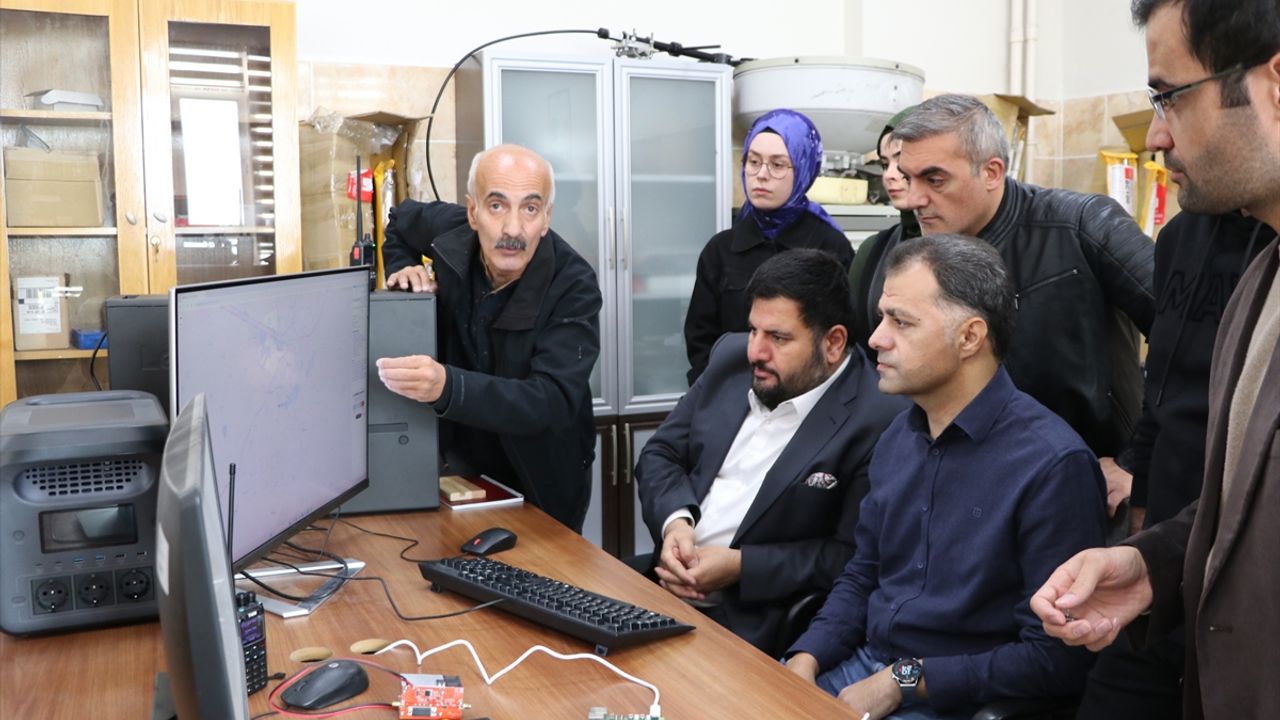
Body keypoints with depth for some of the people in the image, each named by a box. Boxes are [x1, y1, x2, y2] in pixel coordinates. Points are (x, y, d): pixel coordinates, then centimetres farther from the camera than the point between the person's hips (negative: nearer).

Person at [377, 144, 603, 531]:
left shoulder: (573, 286, -27)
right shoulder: (451, 234, -14)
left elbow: (554, 401, -37)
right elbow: (400, 221, 11)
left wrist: (447, 387, -50)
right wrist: (403, 270, -10)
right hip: (460, 461, 4)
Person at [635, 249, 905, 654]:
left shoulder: (877, 421, -15)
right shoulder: (733, 356, 6)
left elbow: (852, 556, -14)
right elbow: (660, 454, 11)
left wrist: (740, 566, -17)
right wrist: (675, 522, -8)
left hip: (752, 625, -6)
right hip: (664, 587, 6)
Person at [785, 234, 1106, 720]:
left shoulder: (1052, 463, -17)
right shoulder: (897, 438, 7)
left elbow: (1055, 659, -17)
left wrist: (905, 681, -15)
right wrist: (806, 658, -2)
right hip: (861, 663, 6)